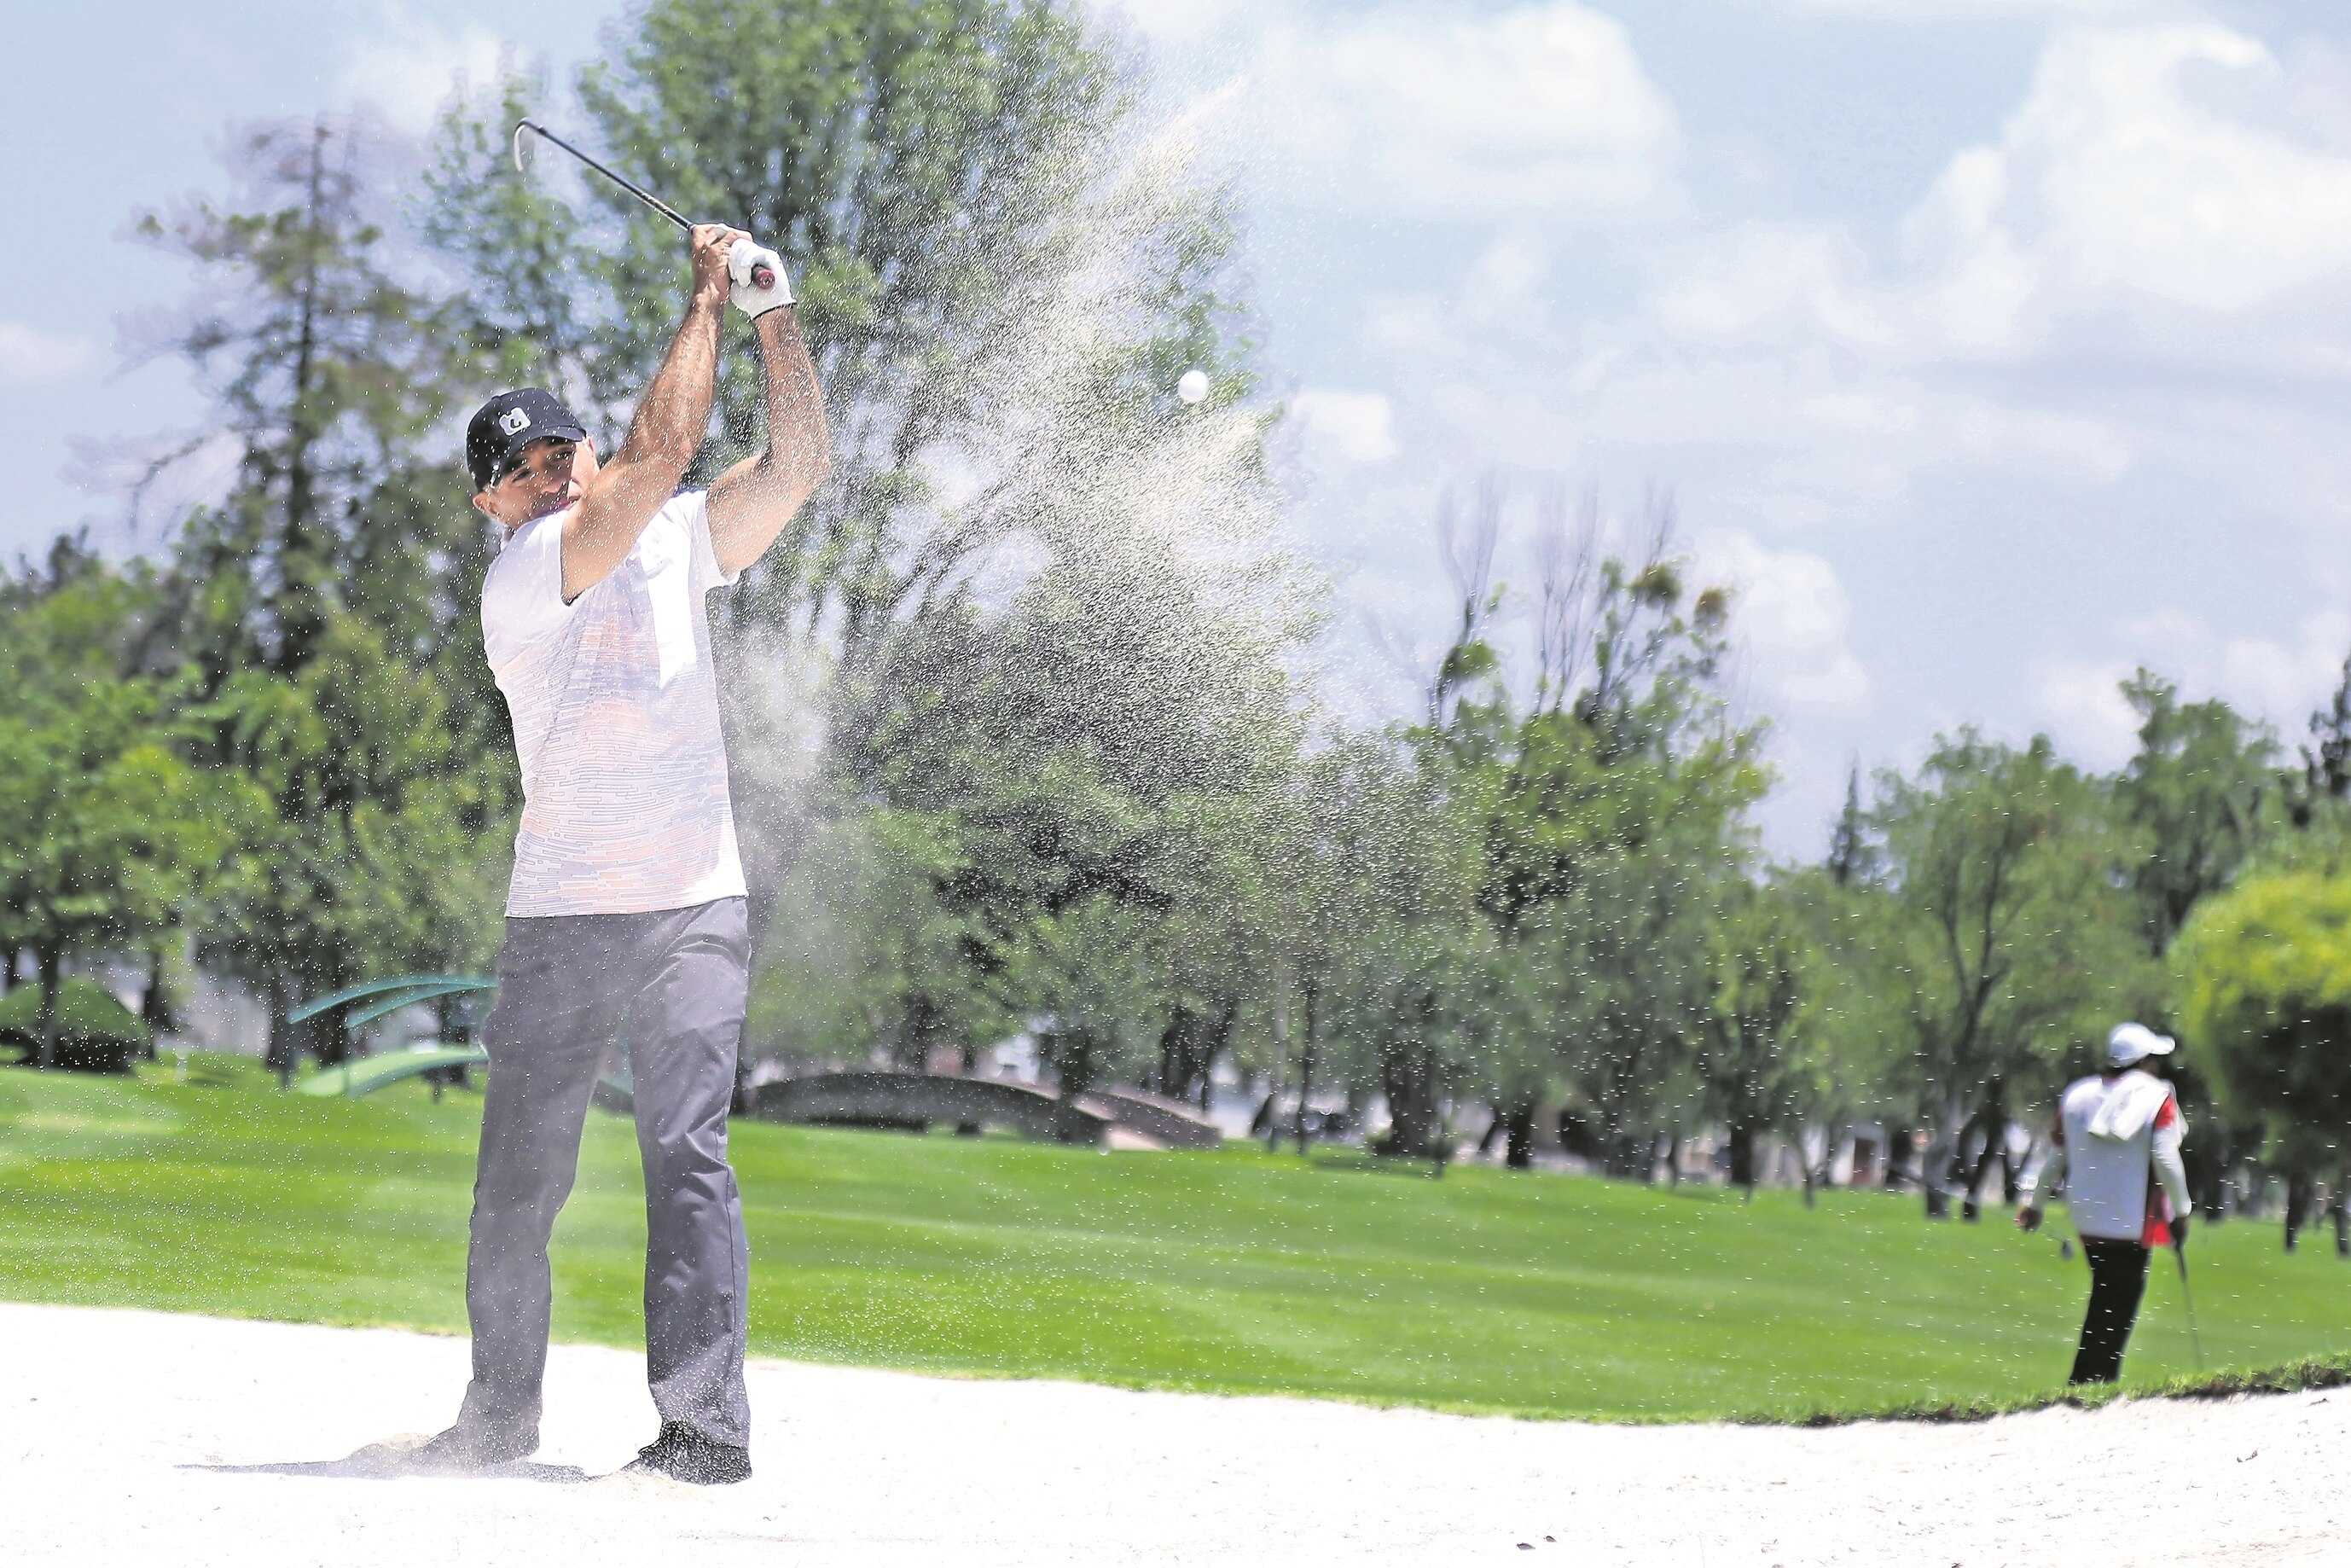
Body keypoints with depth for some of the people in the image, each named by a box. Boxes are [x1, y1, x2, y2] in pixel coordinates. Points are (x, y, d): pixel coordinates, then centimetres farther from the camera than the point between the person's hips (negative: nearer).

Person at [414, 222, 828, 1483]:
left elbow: (795, 462, 5)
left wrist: (771, 312, -3)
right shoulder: (519, 582, -8)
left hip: (694, 909, 2)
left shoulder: (678, 544, 10)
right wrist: (707, 295, -7)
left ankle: (704, 1421, -16)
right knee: (518, 1177, 2)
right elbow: (663, 450, -15)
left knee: (687, 1155, -11)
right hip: (562, 921, -2)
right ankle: (501, 1410, 20)